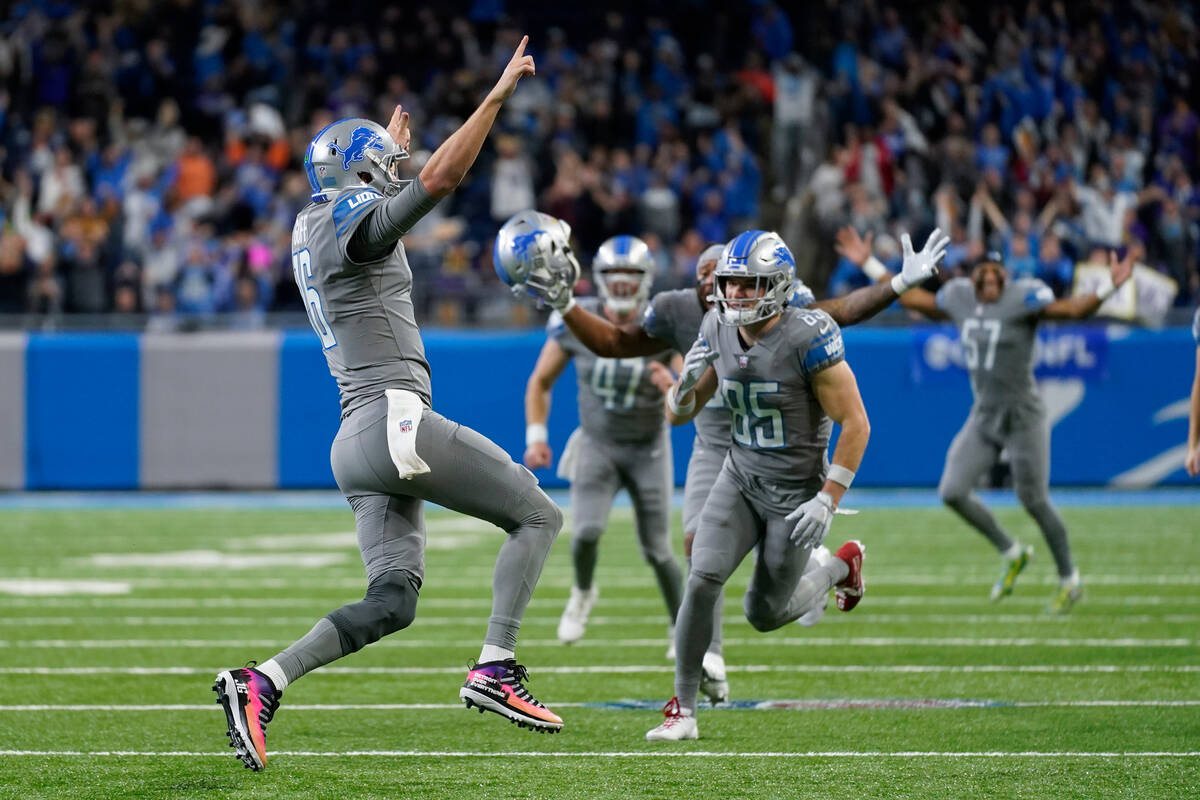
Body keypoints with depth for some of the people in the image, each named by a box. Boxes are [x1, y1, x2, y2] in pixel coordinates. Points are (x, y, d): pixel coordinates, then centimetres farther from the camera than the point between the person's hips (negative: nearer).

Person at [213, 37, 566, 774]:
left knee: (392, 601, 4)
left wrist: (388, 147, 60)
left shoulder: (312, 227, 20)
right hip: (395, 418, -9)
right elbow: (440, 179, -20)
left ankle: (262, 684, -8)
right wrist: (497, 94, -15)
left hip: (358, 440, 9)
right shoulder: (350, 222, -6)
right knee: (538, 516, 0)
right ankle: (495, 669, -11)